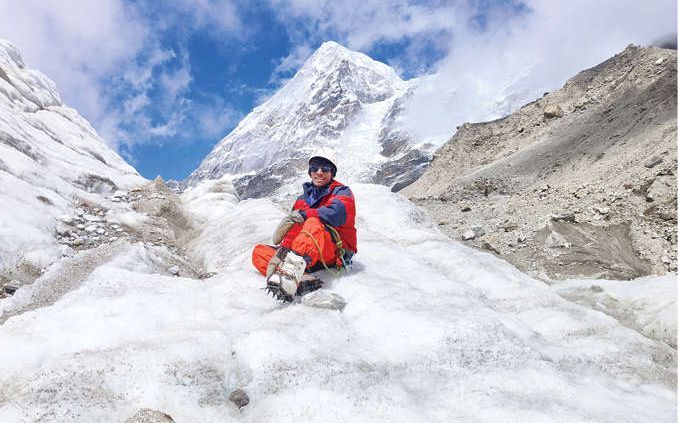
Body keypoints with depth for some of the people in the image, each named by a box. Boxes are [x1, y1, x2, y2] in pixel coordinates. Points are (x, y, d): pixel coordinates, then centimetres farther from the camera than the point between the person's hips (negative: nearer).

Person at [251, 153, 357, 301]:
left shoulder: (341, 192, 7)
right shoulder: (303, 198, 22)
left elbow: (335, 212, -18)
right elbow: (293, 228, 9)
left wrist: (301, 215, -26)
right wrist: (284, 249, -12)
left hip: (337, 253, -6)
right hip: (308, 257, 6)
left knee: (313, 223, -35)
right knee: (259, 252, -9)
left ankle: (292, 272, -61)